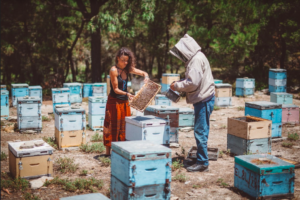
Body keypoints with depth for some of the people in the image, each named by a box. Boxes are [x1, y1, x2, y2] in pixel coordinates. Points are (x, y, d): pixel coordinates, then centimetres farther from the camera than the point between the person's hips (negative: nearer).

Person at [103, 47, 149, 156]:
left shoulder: (128, 69, 5)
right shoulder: (114, 70, -13)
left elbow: (143, 73, 12)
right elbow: (116, 89, -15)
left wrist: (146, 77, -10)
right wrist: (126, 94, -29)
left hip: (124, 102, 7)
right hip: (114, 101, -7)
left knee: (124, 126, 9)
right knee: (112, 126, -2)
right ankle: (108, 152, 5)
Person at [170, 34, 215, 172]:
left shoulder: (197, 60, -17)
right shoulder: (195, 58, 16)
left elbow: (193, 83, -24)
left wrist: (177, 86, -11)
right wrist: (179, 85, 8)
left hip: (203, 100, -10)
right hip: (202, 100, 10)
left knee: (200, 132, -6)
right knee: (201, 131, 15)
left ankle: (202, 163, 0)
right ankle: (201, 159, 23)